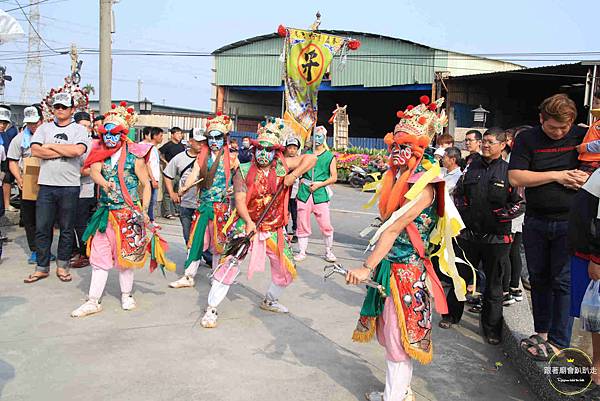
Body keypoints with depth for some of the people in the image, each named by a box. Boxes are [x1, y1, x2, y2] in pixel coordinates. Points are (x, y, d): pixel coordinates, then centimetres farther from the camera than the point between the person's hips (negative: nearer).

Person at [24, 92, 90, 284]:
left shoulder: (79, 129, 3)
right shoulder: (44, 128, 12)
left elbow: (78, 150, -17)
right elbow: (35, 150, -4)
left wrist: (51, 146, -7)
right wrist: (64, 151, -9)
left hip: (70, 186, -2)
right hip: (46, 185, 2)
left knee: (67, 229, 6)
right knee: (42, 228, 5)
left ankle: (62, 266, 18)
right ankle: (42, 268, 16)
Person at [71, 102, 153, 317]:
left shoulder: (134, 156, -3)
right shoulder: (100, 154, 7)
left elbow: (146, 185, -3)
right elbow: (94, 171, -12)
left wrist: (144, 210, -13)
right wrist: (104, 183, -34)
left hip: (128, 212, -3)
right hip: (105, 211, 4)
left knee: (126, 255, 6)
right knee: (99, 255, 5)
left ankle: (126, 295, 23)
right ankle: (93, 301, 12)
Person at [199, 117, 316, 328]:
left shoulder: (282, 166, -2)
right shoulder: (244, 171, -8)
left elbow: (310, 158, -1)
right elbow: (240, 201, -15)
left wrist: (294, 175, -15)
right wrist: (249, 222, -31)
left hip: (274, 230, 4)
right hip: (247, 225, -3)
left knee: (286, 270, 14)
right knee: (229, 265, -13)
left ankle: (270, 300, 41)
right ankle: (211, 309, 2)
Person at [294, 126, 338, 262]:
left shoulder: (330, 156, 5)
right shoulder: (306, 154, 12)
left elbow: (334, 177, 2)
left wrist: (319, 184, -9)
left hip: (320, 194, -2)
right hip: (304, 193, 3)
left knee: (326, 225, -3)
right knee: (302, 225, 4)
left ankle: (329, 251, 14)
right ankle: (302, 252, 15)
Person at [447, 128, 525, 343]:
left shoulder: (509, 171, -5)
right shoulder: (472, 167, 6)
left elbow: (521, 203, -5)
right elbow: (457, 193, 17)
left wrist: (499, 215, -14)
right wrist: (462, 211, 4)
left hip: (496, 238, -3)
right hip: (468, 234, 3)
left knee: (493, 285, 9)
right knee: (460, 277, 14)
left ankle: (492, 329, 23)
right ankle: (451, 315, 32)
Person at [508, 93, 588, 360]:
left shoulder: (583, 137, 1)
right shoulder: (527, 139, 0)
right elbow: (515, 178, -9)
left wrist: (588, 177, -13)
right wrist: (556, 175, -13)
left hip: (569, 222, -2)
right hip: (536, 221, 2)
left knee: (564, 281, 2)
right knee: (539, 279, 12)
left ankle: (559, 342, 13)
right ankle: (542, 333, 27)